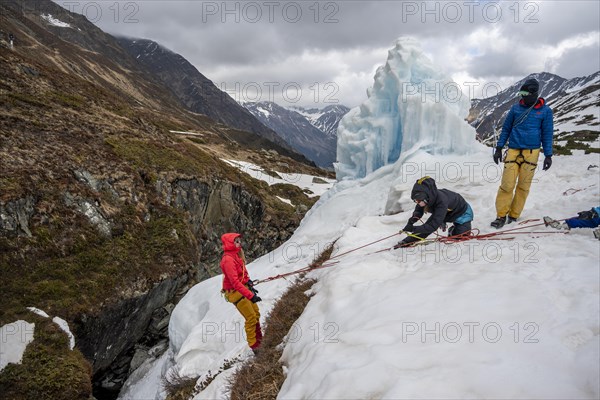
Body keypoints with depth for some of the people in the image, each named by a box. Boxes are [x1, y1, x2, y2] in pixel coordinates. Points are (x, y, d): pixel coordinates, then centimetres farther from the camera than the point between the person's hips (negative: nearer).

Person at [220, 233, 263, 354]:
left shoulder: (236, 255, 7)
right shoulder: (228, 259, -23)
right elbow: (234, 281, -31)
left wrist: (249, 284, 6)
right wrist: (250, 295, -35)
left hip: (244, 288, 9)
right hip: (235, 292, -9)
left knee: (256, 314, 14)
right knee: (251, 317, -6)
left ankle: (259, 340, 27)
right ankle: (254, 346, 6)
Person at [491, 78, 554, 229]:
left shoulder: (545, 111, 3)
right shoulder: (516, 108, 7)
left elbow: (547, 134, 6)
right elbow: (506, 128, 13)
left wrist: (548, 156, 3)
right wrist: (499, 148, 9)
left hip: (531, 152, 0)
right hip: (513, 151, 1)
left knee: (523, 186, 3)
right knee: (507, 185, -8)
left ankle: (513, 216, 12)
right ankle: (501, 216, 0)